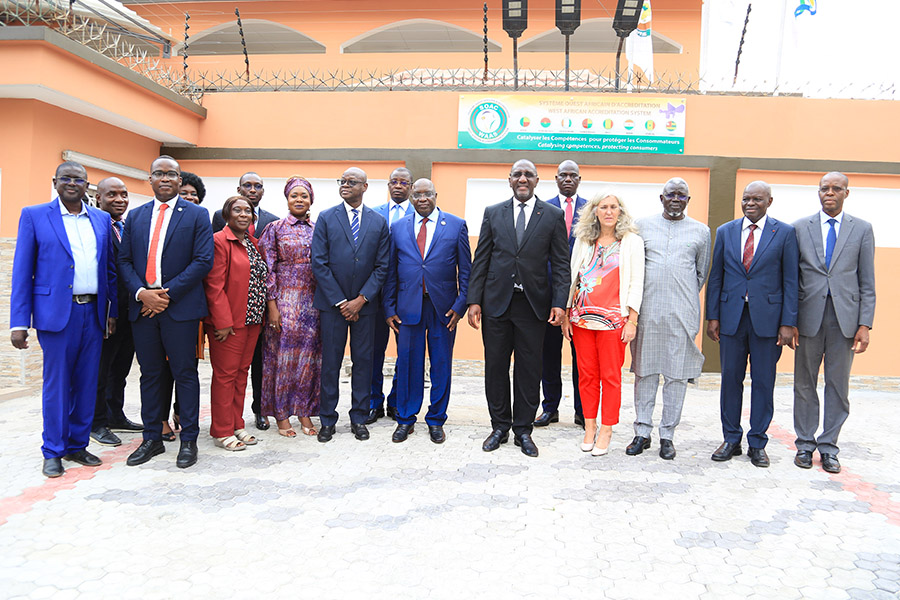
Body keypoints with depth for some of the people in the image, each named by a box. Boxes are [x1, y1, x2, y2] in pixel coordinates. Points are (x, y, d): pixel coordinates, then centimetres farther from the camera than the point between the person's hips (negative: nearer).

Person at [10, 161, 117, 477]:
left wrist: (113, 311, 9)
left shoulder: (102, 220, 12)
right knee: (56, 383, 2)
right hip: (56, 311, -3)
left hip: (93, 312, 4)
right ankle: (53, 452, 15)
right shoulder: (34, 216, 2)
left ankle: (77, 445, 22)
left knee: (87, 383, 9)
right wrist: (19, 322, -7)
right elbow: (22, 272, -1)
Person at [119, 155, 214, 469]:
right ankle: (152, 438, 22)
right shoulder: (135, 216, 14)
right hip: (142, 305, 4)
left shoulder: (197, 214, 1)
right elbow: (124, 260, 10)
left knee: (185, 373, 1)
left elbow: (203, 260, -7)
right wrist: (141, 292, -8)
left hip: (180, 305, -4)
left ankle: (188, 440, 11)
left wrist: (167, 293, -13)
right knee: (149, 373, 11)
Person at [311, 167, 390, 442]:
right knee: (330, 361, 4)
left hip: (365, 304, 1)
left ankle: (359, 417, 19)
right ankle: (327, 419, 15)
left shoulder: (379, 222, 5)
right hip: (331, 303, -1)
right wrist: (340, 301, -9)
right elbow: (319, 263, -4)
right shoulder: (326, 218, 1)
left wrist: (361, 299, -8)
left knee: (363, 360, 7)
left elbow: (382, 266, 2)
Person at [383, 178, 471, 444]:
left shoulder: (456, 225, 4)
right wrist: (389, 308, 3)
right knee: (408, 364, 6)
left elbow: (465, 270, 3)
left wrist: (460, 305, -6)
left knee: (441, 365, 6)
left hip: (443, 307, -1)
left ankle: (436, 421, 21)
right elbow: (391, 272, 10)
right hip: (408, 306, 1)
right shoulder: (398, 228, 9)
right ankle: (405, 420, 21)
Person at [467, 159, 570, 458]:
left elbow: (561, 263, 2)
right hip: (496, 302, 1)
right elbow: (481, 260, 6)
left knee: (529, 370, 6)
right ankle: (500, 427, 22)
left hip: (533, 304, -1)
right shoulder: (493, 213, 7)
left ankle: (523, 430, 20)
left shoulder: (553, 216, 4)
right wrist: (474, 300, -1)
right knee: (495, 367, 7)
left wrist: (559, 304, -8)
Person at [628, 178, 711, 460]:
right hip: (647, 310, 0)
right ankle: (642, 432, 14)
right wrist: (637, 300, 10)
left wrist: (685, 298, 12)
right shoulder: (643, 225, 8)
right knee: (644, 371, 4)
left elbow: (702, 272, 15)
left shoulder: (700, 231, 8)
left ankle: (667, 435, 13)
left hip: (682, 313, 0)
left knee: (677, 373, 3)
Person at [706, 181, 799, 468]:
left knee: (763, 382, 5)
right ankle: (731, 439, 19)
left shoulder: (785, 233, 1)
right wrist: (712, 316, 2)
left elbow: (791, 280, -1)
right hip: (731, 316, 2)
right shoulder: (725, 232, 8)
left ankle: (757, 444, 17)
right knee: (730, 379, 7)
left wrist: (788, 323, -7)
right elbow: (716, 277, 8)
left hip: (767, 318, -2)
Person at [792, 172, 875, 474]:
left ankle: (828, 447, 18)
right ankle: (805, 444, 20)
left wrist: (865, 324, -4)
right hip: (809, 316, 0)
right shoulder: (800, 228, 5)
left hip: (845, 317, 0)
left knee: (838, 386, 6)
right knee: (805, 384, 7)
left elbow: (867, 282, 4)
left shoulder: (862, 229, 6)